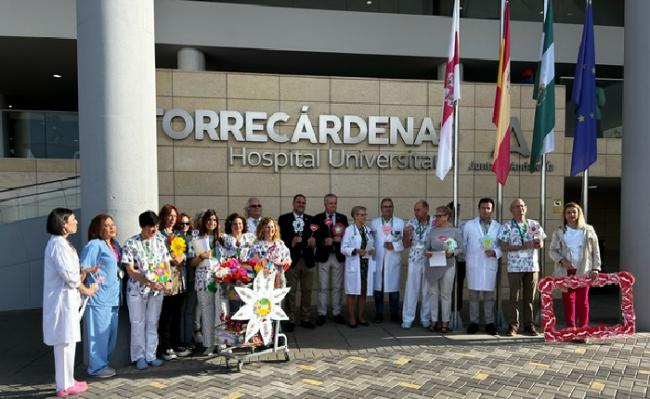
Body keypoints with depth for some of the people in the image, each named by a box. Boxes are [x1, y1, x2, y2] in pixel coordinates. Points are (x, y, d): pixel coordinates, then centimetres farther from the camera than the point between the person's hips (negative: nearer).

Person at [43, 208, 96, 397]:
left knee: (66, 342, 15)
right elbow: (68, 275, -20)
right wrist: (87, 291, -8)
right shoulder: (58, 244, -17)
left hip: (66, 298, 10)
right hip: (63, 299, -10)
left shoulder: (61, 243, 14)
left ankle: (66, 381, 25)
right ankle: (65, 386, 8)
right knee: (65, 342, -2)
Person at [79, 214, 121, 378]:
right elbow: (83, 269, -18)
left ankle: (103, 362, 29)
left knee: (111, 332, 15)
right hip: (99, 297, -8)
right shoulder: (94, 245, -13)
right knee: (99, 333, 0)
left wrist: (121, 274, 11)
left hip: (113, 296, 8)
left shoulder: (115, 245, 13)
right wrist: (96, 280, -16)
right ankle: (96, 367, 12)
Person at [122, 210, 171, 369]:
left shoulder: (160, 241, 3)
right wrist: (149, 282, -24)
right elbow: (130, 270, -13)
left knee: (153, 323, 9)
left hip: (157, 289, 3)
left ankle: (151, 355, 20)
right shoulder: (131, 243, -9)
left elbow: (166, 263, 6)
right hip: (137, 289, -3)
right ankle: (139, 357, 19)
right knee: (138, 324, 6)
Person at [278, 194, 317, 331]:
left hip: (307, 260, 3)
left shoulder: (311, 219, 11)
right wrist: (291, 242, -20)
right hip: (291, 260, -3)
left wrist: (313, 240, -16)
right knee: (290, 292, 3)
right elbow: (280, 237, -4)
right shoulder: (284, 218, 3)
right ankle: (290, 320, 13)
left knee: (307, 291, 9)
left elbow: (315, 236, 6)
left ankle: (305, 319, 20)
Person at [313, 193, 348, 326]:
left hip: (338, 256, 2)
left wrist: (340, 239, -14)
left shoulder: (342, 218, 8)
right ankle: (322, 314, 11)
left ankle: (337, 313, 17)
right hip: (323, 256, -2)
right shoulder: (317, 218, 1)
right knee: (323, 287, 3)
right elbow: (315, 237, -3)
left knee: (337, 287, 8)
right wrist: (323, 242, -20)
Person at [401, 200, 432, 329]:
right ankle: (407, 319, 10)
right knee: (411, 290, 3)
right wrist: (406, 234, -12)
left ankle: (426, 319, 21)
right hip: (414, 262, 1)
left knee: (427, 291, 8)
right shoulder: (411, 223, 2)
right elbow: (406, 245, 5)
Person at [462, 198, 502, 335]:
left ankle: (489, 322, 14)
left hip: (490, 265, 1)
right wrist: (465, 258, 8)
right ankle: (474, 322, 12)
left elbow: (502, 246, 8)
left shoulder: (498, 227, 9)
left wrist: (495, 252, -10)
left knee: (489, 295, 4)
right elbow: (463, 243, 11)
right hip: (473, 265, -1)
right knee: (473, 294, 2)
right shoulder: (469, 225, 6)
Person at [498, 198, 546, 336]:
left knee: (529, 297, 7)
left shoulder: (534, 225, 11)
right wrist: (523, 246, -16)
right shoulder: (506, 226, 0)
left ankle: (529, 324, 16)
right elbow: (504, 247, -7)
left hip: (532, 266, 3)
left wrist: (538, 243, -10)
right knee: (515, 297, 0)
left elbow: (541, 244, 14)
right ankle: (513, 325, 8)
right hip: (515, 267, -3)